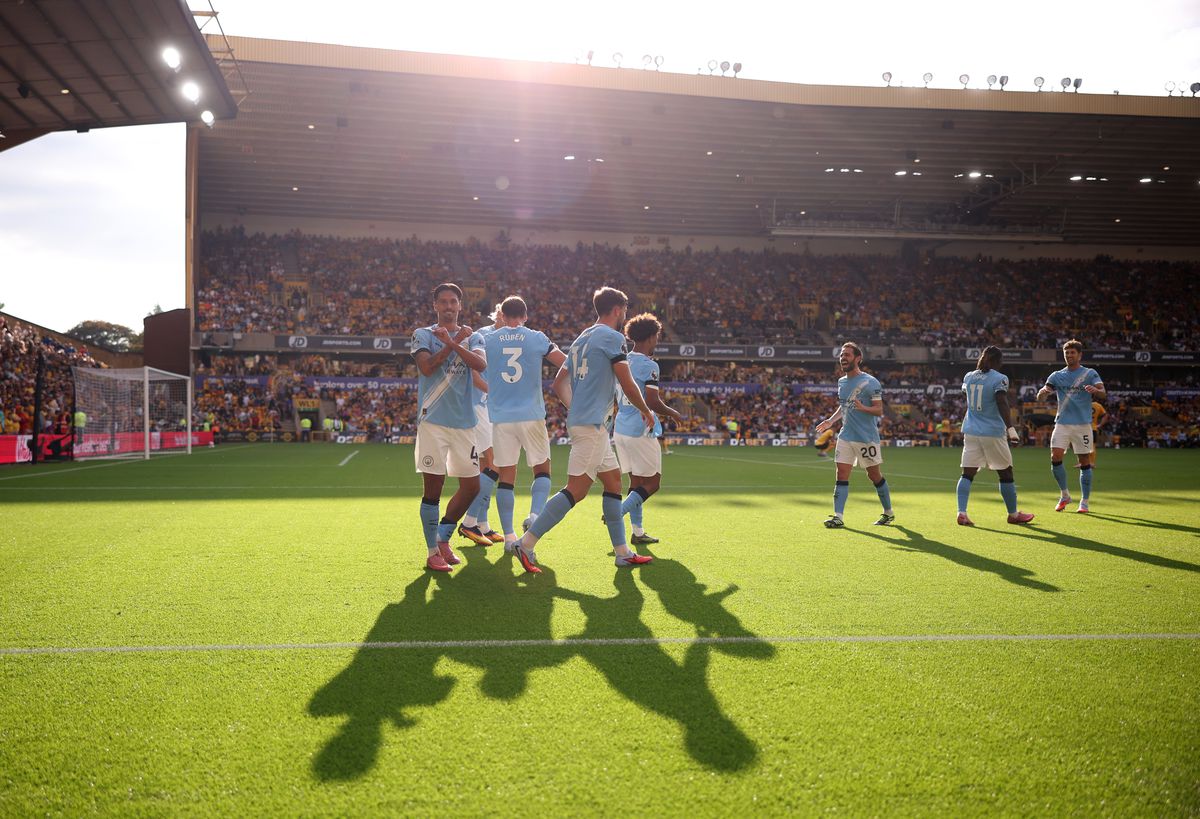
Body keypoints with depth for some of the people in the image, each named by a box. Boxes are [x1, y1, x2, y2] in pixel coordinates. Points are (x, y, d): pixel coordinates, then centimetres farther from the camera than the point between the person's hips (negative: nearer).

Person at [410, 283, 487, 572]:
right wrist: (456, 340, -9)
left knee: (471, 486, 4)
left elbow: (480, 364, -9)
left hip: (464, 423, 4)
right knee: (433, 488, -3)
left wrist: (452, 343, -20)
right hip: (433, 421, -3)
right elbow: (427, 368, -13)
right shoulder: (423, 334, 5)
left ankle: (443, 537, 24)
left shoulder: (472, 337, 11)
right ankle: (433, 552, 9)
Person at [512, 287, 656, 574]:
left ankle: (622, 552, 19)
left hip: (579, 420, 10)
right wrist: (646, 411, 7)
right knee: (576, 490, -11)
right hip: (592, 424, -10)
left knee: (613, 479, 15)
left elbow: (559, 384, 19)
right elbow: (627, 385, -8)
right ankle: (527, 542, -11)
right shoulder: (612, 337, -7)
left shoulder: (582, 338, 19)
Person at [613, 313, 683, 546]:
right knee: (653, 482, 2)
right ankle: (616, 513, -12)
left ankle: (637, 532, 14)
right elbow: (653, 401, -20)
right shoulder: (648, 365, -14)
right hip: (640, 431, -8)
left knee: (636, 482, 14)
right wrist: (672, 413, -2)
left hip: (620, 429, 8)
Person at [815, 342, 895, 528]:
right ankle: (838, 517, -6)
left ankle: (888, 513, 24)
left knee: (874, 475, 6)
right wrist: (831, 420, 10)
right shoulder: (841, 382, 11)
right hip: (845, 436, 5)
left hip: (867, 437, -5)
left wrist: (863, 408, -30)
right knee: (842, 475, -4)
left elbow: (879, 410, -12)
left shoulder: (870, 382, -10)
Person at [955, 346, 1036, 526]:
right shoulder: (999, 379, -9)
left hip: (971, 432, 5)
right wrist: (1011, 429, -27)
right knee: (1006, 473, 10)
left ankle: (961, 513, -11)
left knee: (967, 474, 2)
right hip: (993, 433, -5)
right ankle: (1013, 514, 21)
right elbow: (1002, 404, -21)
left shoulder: (968, 377, 8)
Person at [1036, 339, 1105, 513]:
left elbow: (1102, 394, -10)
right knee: (1055, 458, -11)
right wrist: (1042, 392, -23)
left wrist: (1095, 390, -34)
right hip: (1062, 423, 2)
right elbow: (1040, 397, 2)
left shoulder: (1090, 374, 4)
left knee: (1085, 463, 0)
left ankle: (1084, 502, 10)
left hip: (1082, 424, -2)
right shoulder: (1057, 376, 10)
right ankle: (1064, 495, 8)